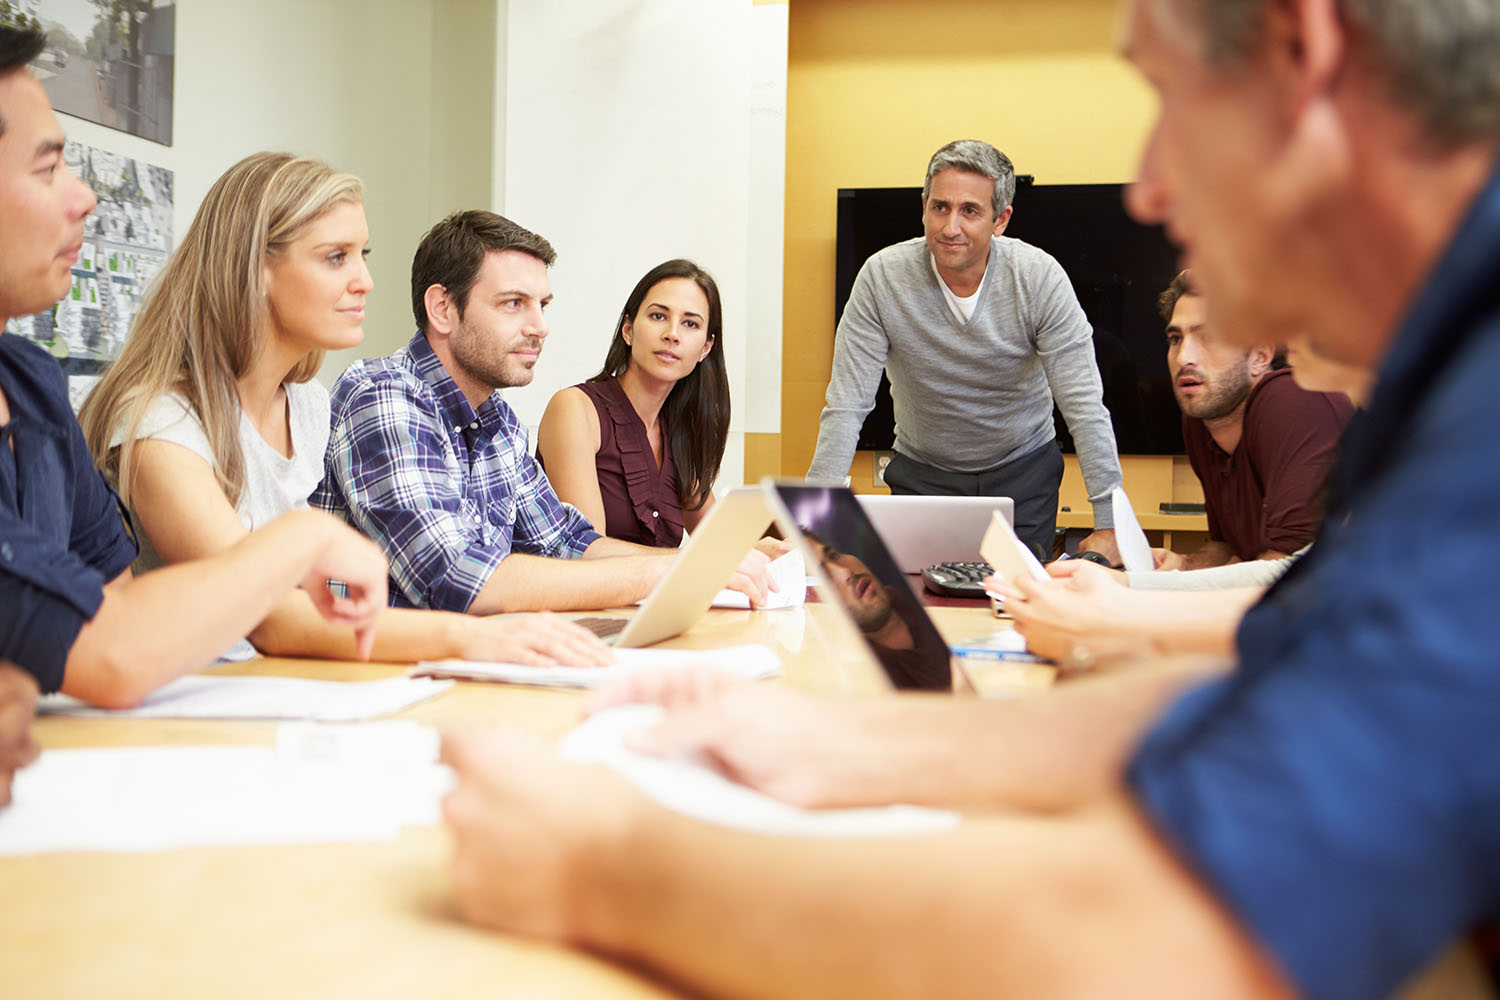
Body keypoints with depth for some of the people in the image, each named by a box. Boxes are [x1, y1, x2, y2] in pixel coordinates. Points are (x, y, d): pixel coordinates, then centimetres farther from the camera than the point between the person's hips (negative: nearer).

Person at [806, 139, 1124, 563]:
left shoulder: (1040, 278, -18)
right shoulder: (882, 277, -18)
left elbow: (1085, 406, -16)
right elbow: (847, 406, -17)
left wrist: (1109, 526, -21)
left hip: (1023, 469, 0)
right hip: (922, 473, 0)